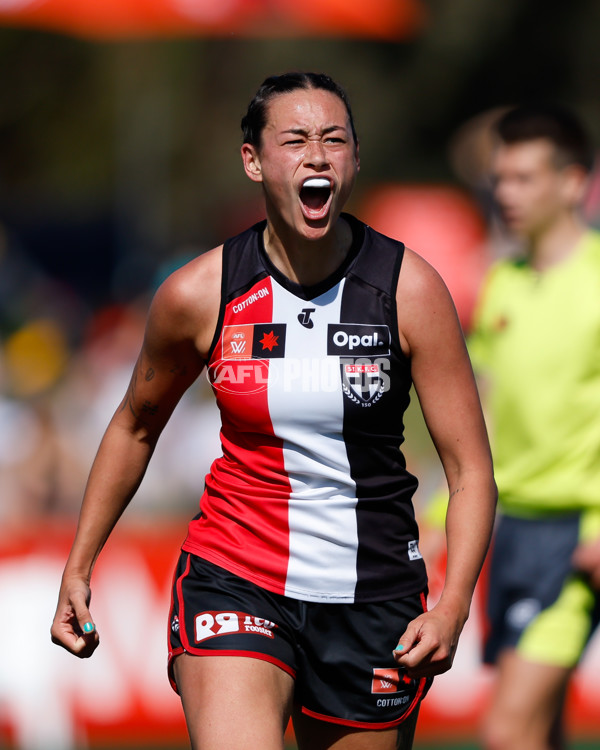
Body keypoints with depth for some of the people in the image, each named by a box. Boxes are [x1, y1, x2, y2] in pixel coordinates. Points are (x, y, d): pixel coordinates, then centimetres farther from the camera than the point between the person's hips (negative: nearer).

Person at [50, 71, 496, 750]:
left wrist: (452, 606, -18)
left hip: (372, 592, 1)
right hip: (232, 579, -1)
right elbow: (135, 426, 15)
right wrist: (78, 567, 15)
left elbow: (470, 468, -4)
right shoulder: (198, 294, -4)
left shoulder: (410, 288, -5)